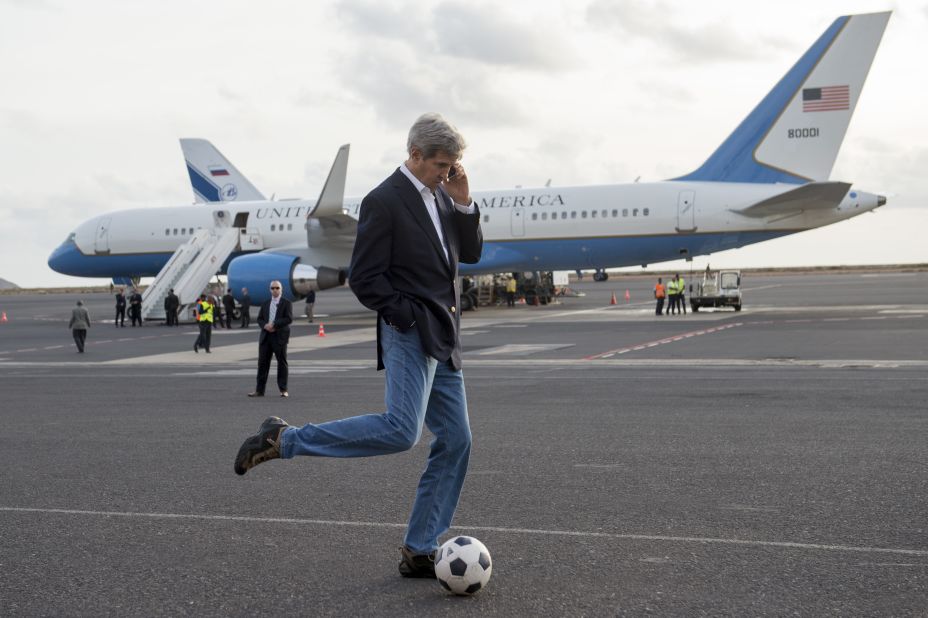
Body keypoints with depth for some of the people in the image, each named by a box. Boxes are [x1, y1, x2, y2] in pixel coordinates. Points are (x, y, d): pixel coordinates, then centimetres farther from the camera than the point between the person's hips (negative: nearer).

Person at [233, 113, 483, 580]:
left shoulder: (440, 196, 15)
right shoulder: (384, 201, -9)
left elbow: (470, 253, 16)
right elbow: (364, 279, -12)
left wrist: (464, 203, 3)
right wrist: (409, 319, -17)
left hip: (441, 339, 8)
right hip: (409, 333, -8)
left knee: (455, 441, 3)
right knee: (400, 430, -23)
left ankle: (419, 551, 9)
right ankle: (282, 440, -12)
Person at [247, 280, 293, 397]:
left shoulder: (286, 303, 2)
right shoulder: (265, 304, 16)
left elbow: (289, 319, -10)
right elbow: (259, 319, 12)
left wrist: (274, 324, -16)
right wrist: (265, 326, -10)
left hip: (280, 336, -4)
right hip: (265, 336, 4)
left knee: (282, 362, 0)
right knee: (263, 362, 2)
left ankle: (283, 390, 7)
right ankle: (259, 390, 5)